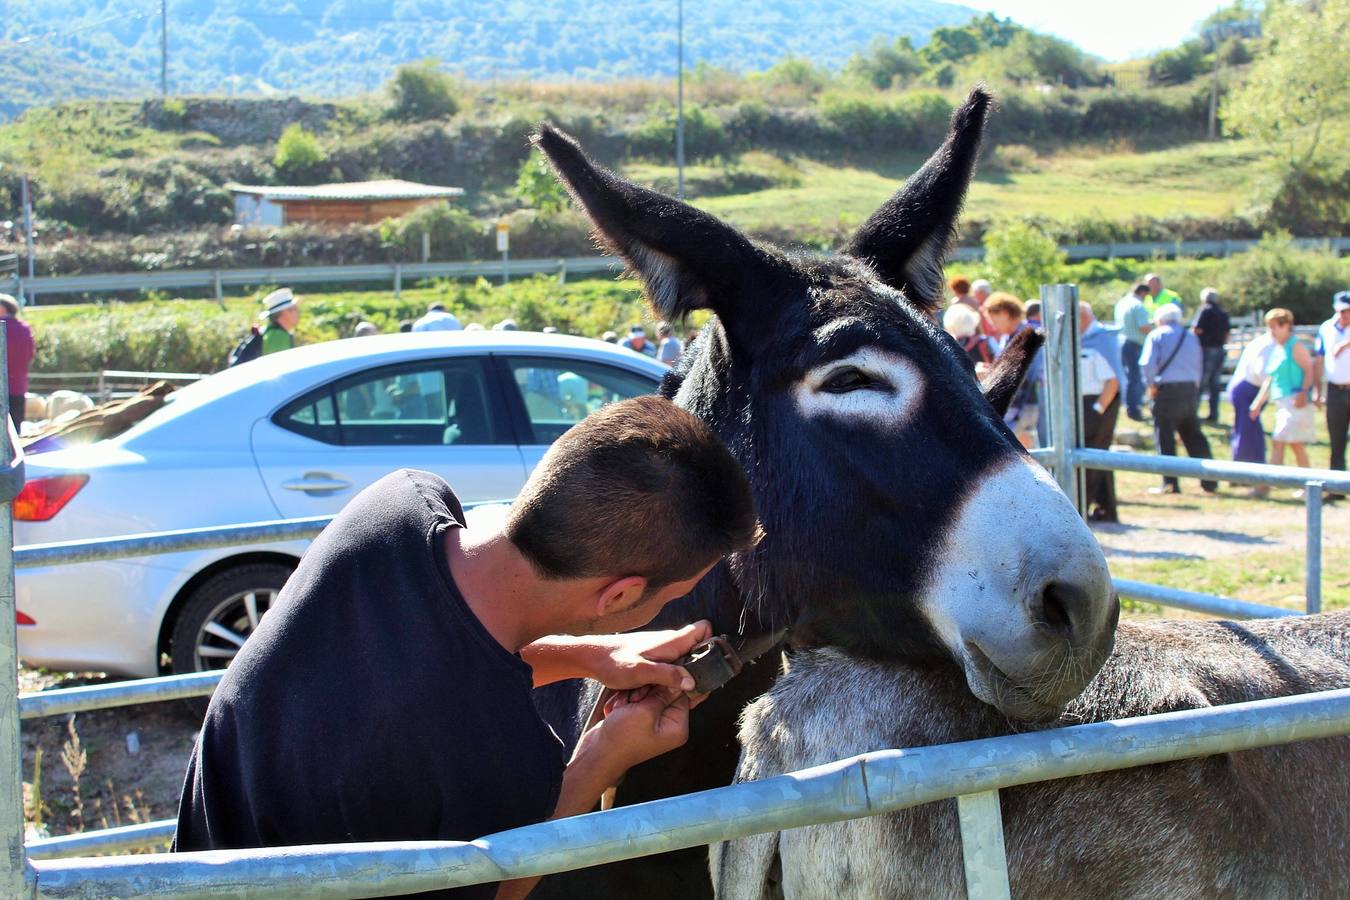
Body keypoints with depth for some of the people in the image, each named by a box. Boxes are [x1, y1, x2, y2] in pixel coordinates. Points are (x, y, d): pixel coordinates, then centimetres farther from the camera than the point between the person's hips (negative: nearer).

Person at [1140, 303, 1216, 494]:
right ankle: (1209, 482, 11)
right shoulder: (1191, 337, 18)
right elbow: (1198, 366, 17)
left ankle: (1170, 483, -7)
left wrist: (1151, 385, 1)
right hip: (1190, 387, 5)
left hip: (1167, 389, -5)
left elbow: (1148, 363, -11)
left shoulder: (1156, 335, 1)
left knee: (1165, 436, -2)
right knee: (1194, 435, 11)